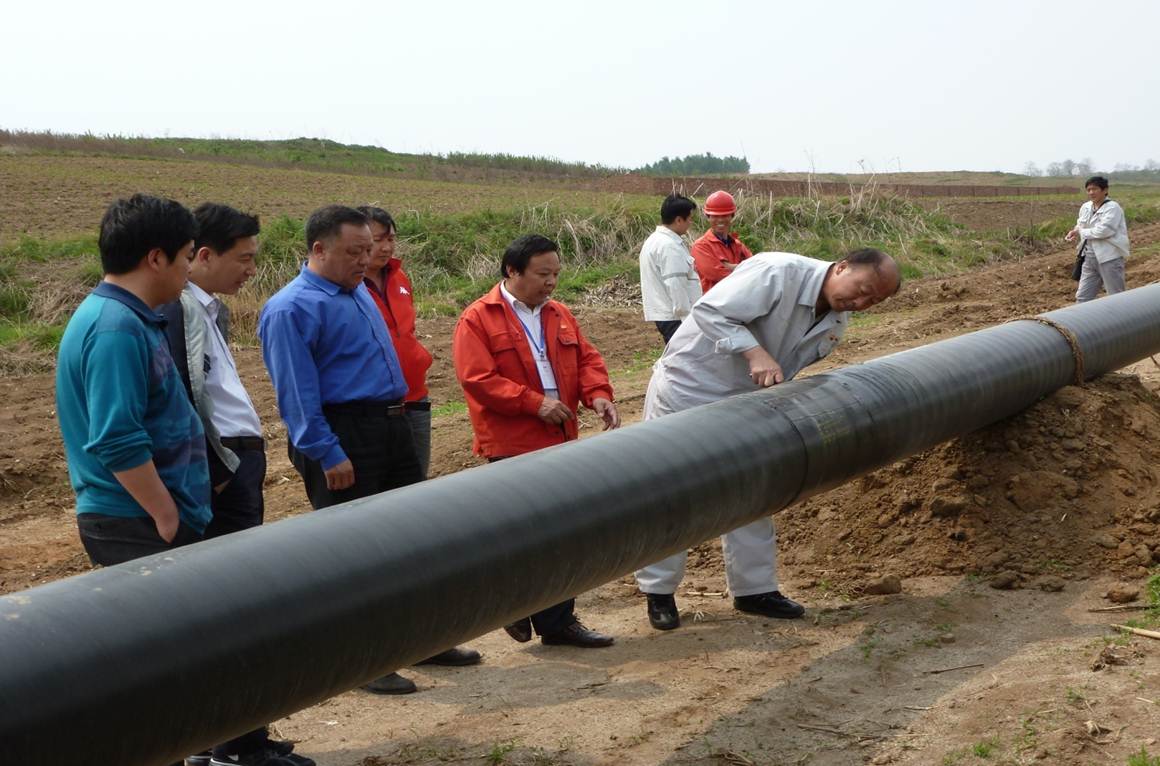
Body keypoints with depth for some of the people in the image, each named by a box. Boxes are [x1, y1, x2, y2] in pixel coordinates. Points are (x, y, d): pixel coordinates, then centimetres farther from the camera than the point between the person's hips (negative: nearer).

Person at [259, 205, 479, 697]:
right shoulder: (292, 309, -14)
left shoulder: (359, 292, 14)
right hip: (342, 436, -9)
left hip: (391, 428, 9)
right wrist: (328, 454, -21)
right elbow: (297, 393, -18)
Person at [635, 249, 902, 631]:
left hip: (742, 402, 8)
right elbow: (710, 311, -29)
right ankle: (658, 591, 12)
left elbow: (785, 374, 9)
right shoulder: (779, 272, -25)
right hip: (686, 388, -8)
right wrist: (755, 353, -37)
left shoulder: (835, 323, 1)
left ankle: (754, 588, 23)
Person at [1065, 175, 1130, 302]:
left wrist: (1081, 232, -12)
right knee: (1082, 297, 9)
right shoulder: (1085, 207, 9)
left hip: (1110, 258, -8)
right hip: (1090, 258, 8)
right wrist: (1074, 232, 1)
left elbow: (1104, 230, -24)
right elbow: (1081, 225, 25)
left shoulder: (1112, 208, -14)